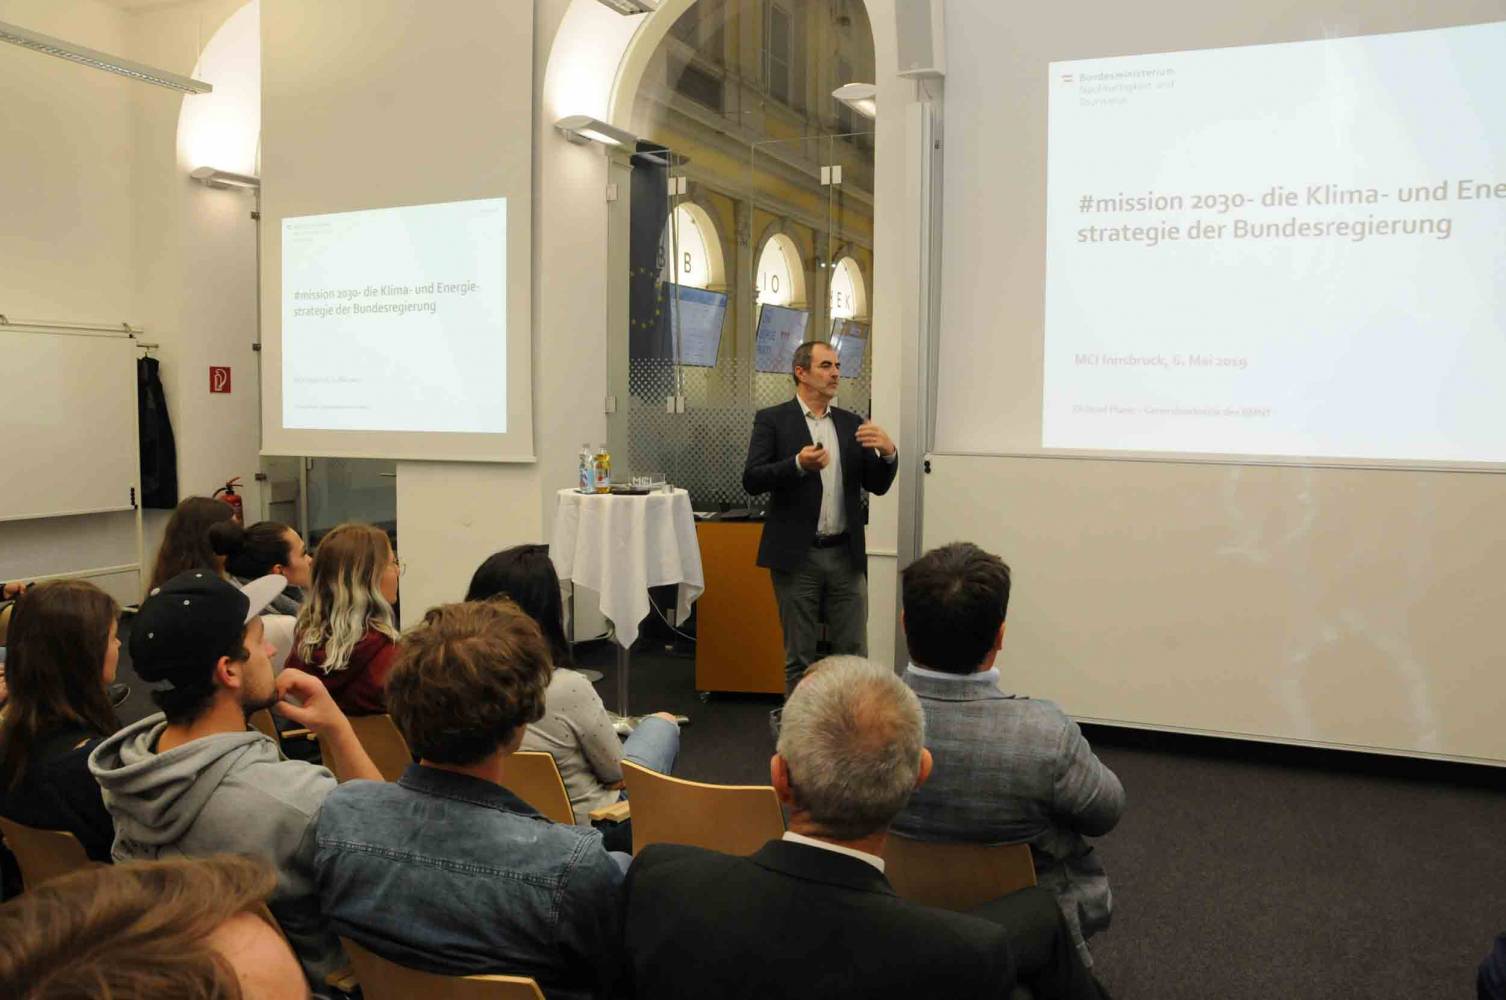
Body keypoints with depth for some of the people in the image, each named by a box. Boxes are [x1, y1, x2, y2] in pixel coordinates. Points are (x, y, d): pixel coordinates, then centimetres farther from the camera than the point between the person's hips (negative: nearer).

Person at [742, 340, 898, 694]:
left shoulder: (852, 424, 11)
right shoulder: (772, 420, 0)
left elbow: (877, 485, 9)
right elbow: (751, 480, -9)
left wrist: (888, 452, -12)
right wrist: (799, 464, -24)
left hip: (847, 555, 3)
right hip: (797, 557, -3)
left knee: (854, 654, 5)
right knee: (799, 657, 7)